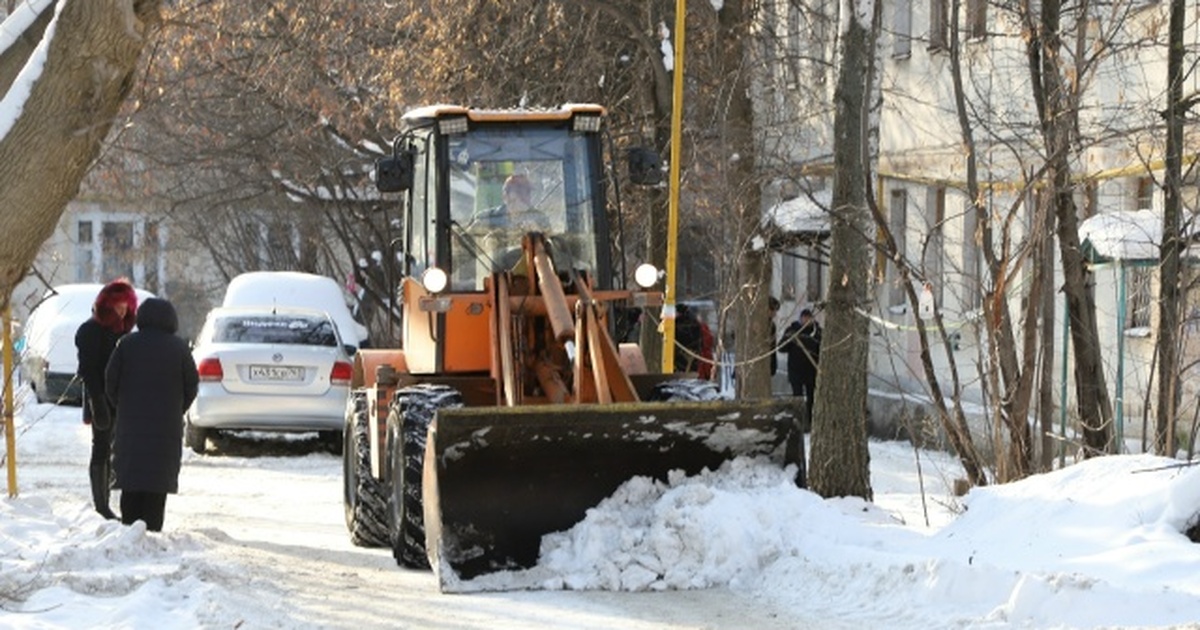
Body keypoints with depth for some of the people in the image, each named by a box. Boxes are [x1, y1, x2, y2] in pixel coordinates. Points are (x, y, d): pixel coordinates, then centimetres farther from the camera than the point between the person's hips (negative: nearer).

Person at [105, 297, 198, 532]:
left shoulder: (127, 344, -2)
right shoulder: (179, 348, -3)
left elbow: (111, 381, -1)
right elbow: (191, 385, 0)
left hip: (131, 424, 1)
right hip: (166, 426, -1)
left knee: (131, 479, 8)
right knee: (159, 477, 2)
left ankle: (129, 528, 7)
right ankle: (152, 529, -3)